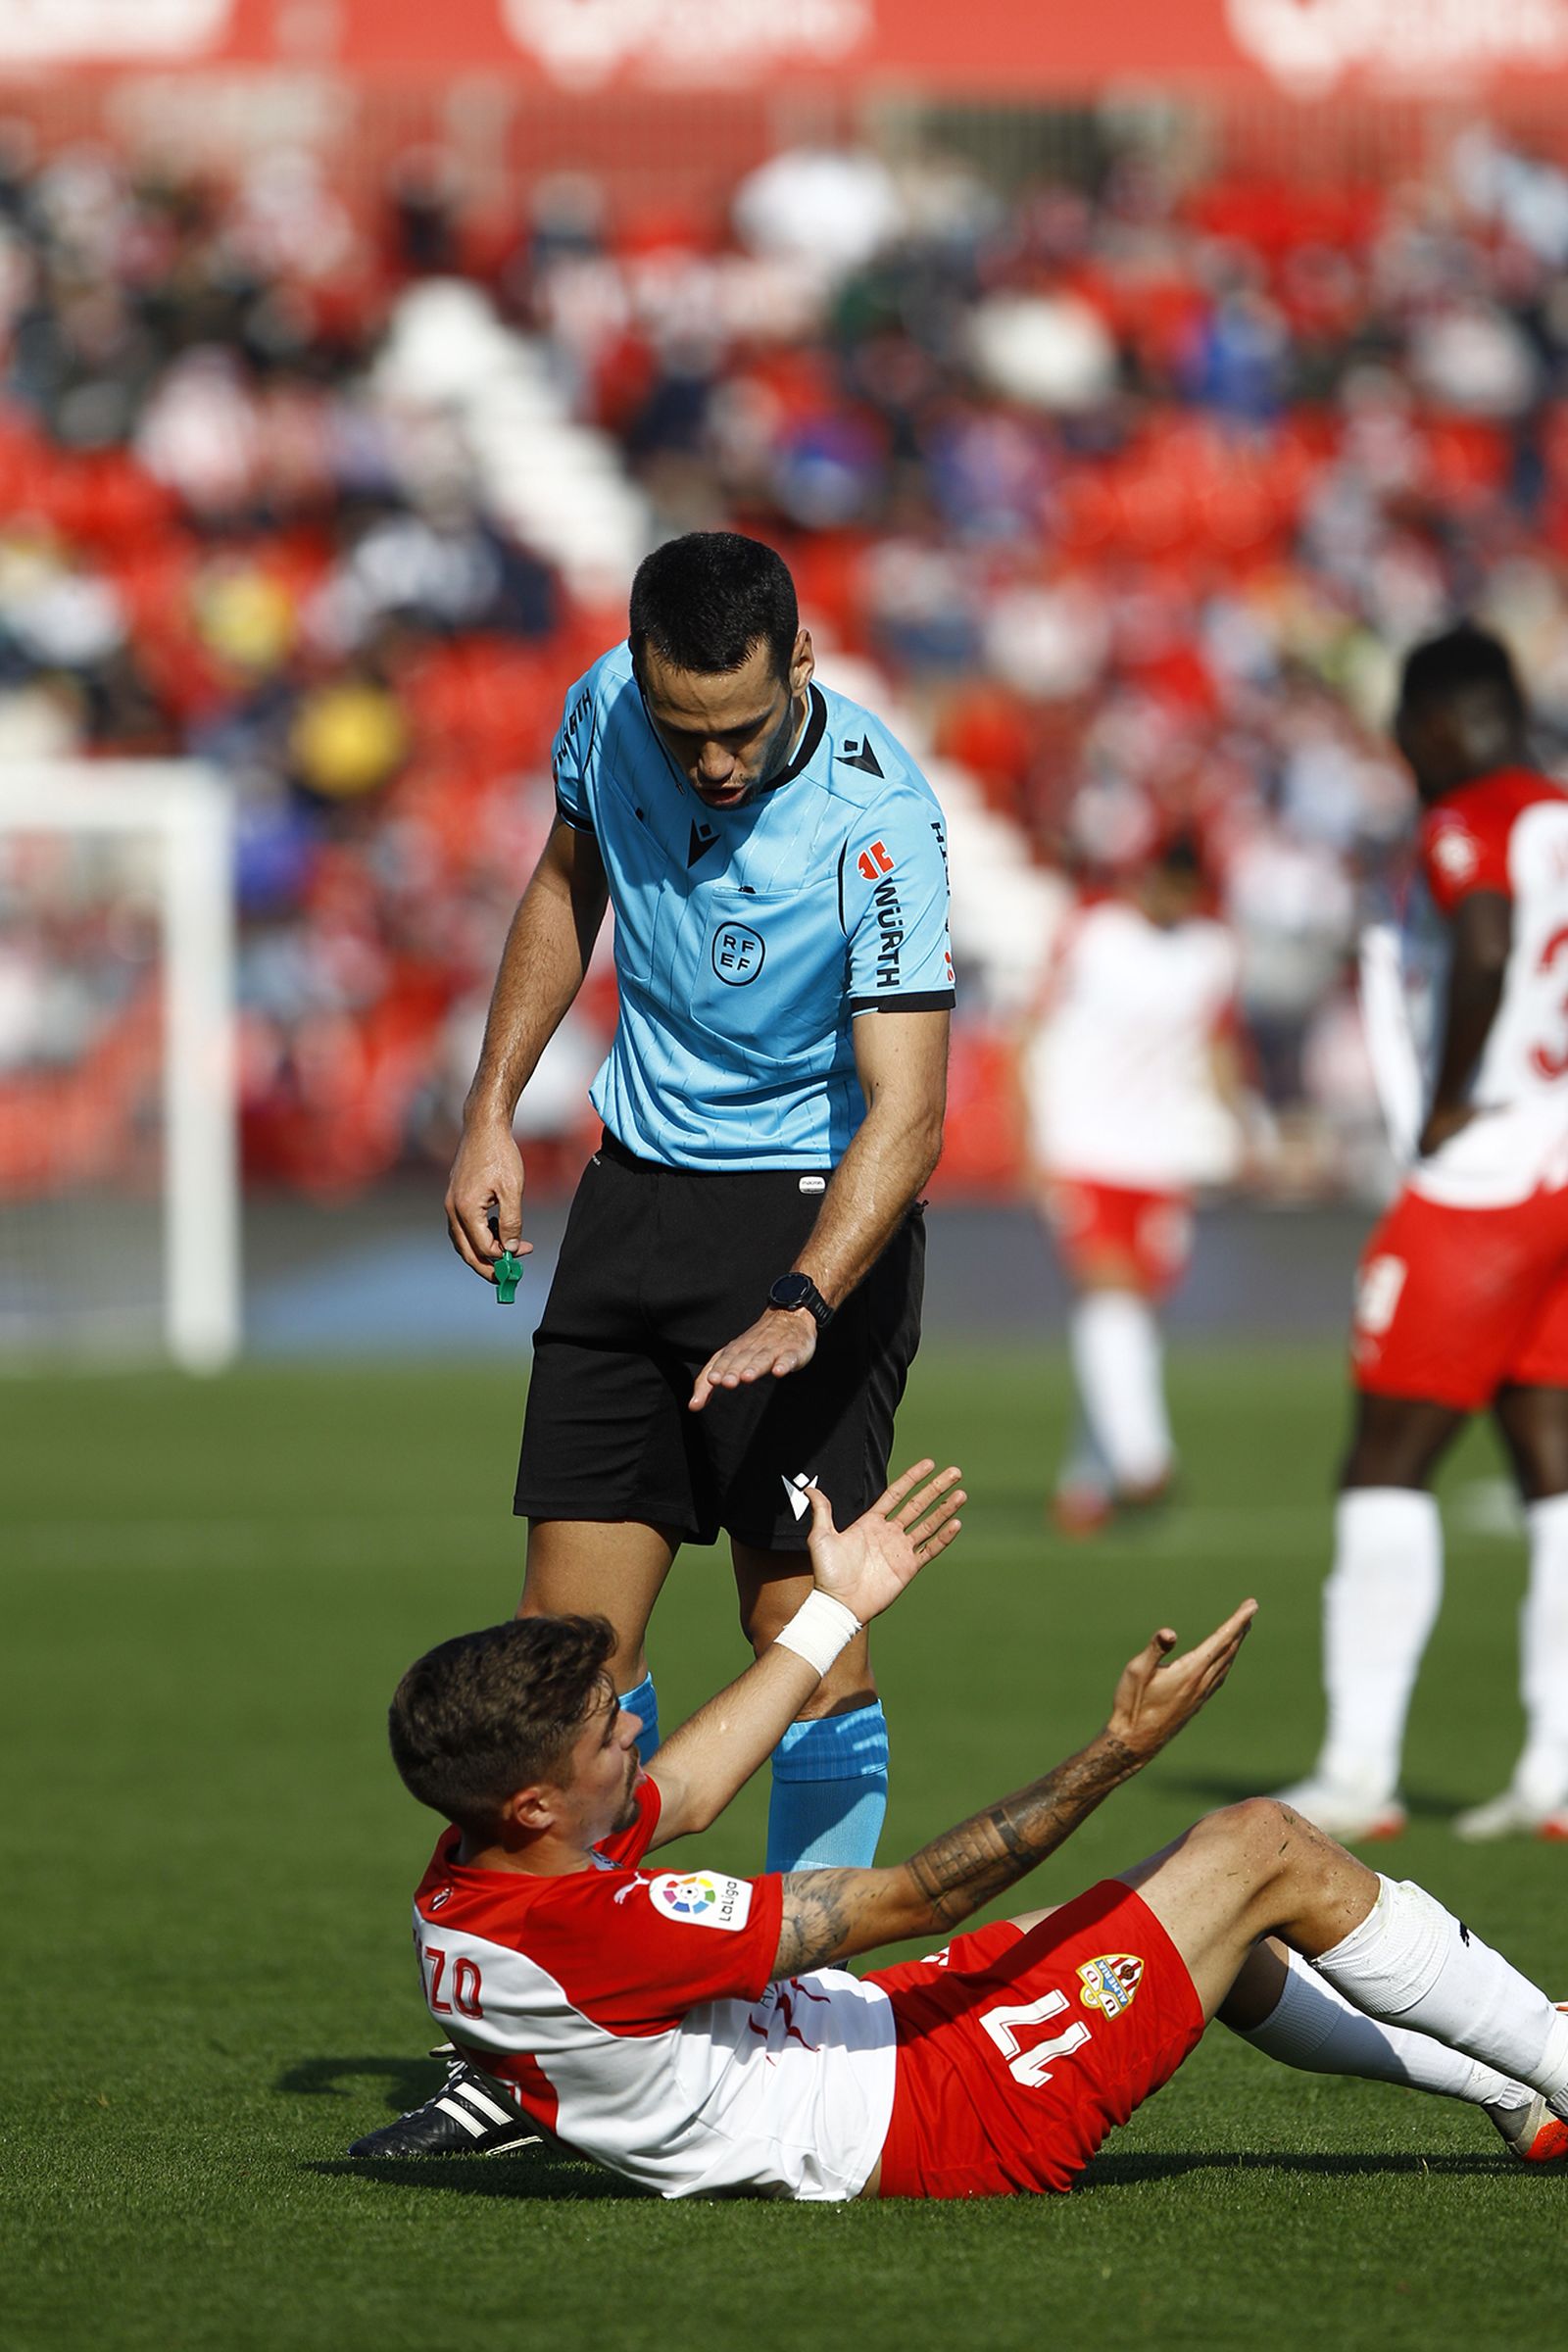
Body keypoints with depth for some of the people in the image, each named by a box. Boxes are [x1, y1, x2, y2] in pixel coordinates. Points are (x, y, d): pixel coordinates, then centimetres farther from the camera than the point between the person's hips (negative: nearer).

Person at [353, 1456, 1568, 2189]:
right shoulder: (593, 1929, -35)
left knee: (1228, 1935, 21)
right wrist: (1121, 1749, -22)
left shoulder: (465, 1876, -7)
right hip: (954, 2117, -9)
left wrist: (838, 1606, 22)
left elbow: (682, 1793, 13)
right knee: (1267, 1851, 2)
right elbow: (914, 1898, -27)